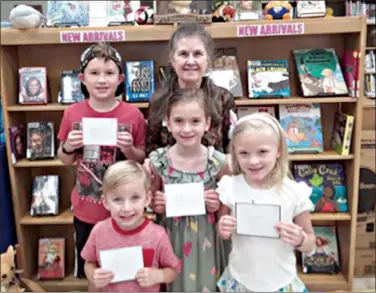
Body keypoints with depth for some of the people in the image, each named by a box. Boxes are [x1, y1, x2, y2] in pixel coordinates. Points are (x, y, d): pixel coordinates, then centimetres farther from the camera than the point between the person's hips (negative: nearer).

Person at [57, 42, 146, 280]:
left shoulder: (133, 114, -12)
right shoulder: (73, 113, -6)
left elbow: (142, 160, -1)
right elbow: (66, 161, 6)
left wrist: (129, 149, -21)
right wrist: (67, 148, -15)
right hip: (86, 208, 2)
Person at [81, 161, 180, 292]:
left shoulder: (158, 235, -22)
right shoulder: (99, 231, -17)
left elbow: (173, 269, -8)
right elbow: (89, 263, 0)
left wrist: (157, 275, -25)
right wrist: (93, 276, -19)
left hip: (147, 289, -1)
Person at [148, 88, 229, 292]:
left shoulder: (219, 162, -12)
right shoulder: (158, 161, -10)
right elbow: (151, 201, 6)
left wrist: (218, 205, -17)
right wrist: (156, 205, -14)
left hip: (205, 238, 0)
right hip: (171, 237, 1)